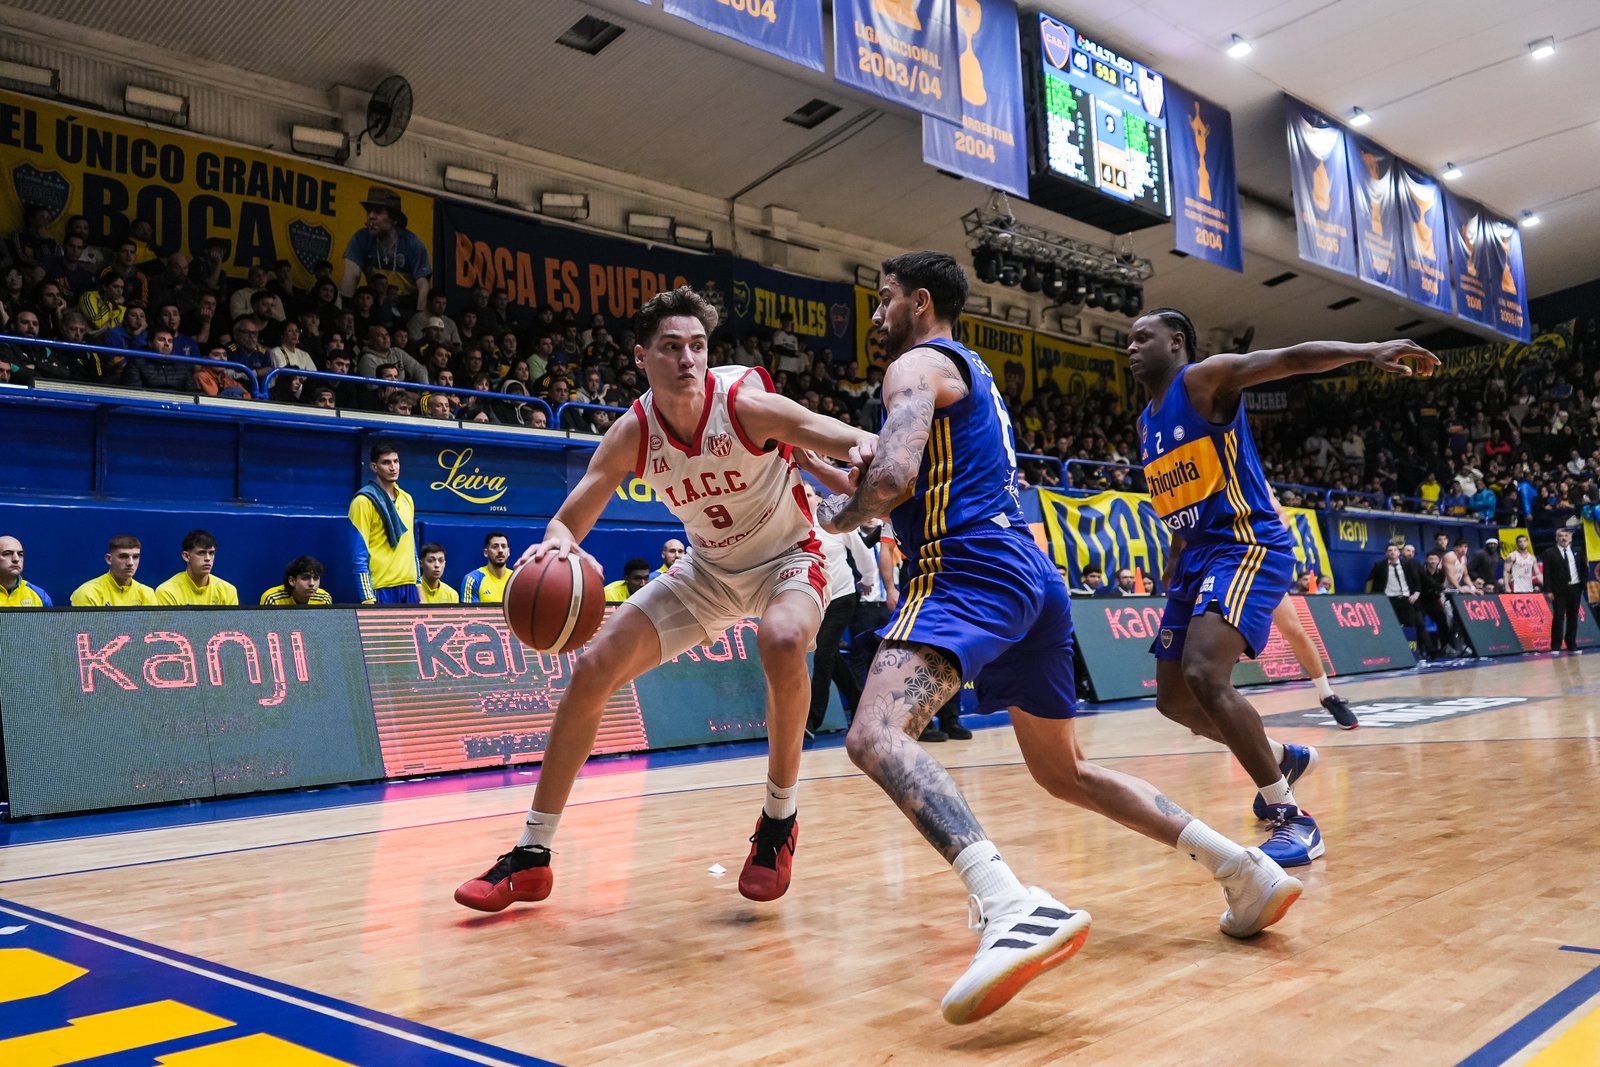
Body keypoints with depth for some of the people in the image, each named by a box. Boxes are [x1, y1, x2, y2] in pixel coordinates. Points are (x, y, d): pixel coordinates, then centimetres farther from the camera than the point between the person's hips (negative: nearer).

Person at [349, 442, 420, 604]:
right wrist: (368, 598, -16)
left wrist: (419, 588, 15)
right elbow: (359, 555, -10)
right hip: (381, 587, -6)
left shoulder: (406, 499, 14)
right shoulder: (364, 501, -6)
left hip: (408, 585, 6)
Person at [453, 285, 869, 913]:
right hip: (708, 568, 4)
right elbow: (568, 521, -13)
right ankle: (531, 857, 7)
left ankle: (779, 820, -13)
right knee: (593, 668, -6)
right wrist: (557, 543, -38)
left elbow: (861, 446, -30)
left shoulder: (747, 405, -27)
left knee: (782, 641, -39)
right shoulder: (632, 436, -17)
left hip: (787, 558, -4)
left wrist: (868, 456, -56)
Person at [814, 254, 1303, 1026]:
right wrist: (870, 464, 18)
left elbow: (892, 480, -16)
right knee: (1064, 772, 21)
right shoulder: (973, 373, 30)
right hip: (1031, 575, 10)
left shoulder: (917, 364, 1)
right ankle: (1242, 868, 17)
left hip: (971, 570, -10)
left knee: (875, 735, -28)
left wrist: (837, 515, 4)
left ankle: (1011, 906, -47)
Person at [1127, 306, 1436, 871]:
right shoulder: (1145, 424, 17)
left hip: (1248, 547, -9)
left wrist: (1366, 352, -36)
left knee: (1204, 675, -27)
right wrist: (1173, 569, 21)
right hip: (1197, 556, 9)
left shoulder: (1206, 379, -6)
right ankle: (1284, 757, 33)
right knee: (1174, 699, 11)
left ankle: (1292, 818, -14)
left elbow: (1291, 358, -20)